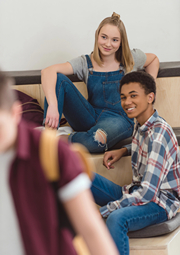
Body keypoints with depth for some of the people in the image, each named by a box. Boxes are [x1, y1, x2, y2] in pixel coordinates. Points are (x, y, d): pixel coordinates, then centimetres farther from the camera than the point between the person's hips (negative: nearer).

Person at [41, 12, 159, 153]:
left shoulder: (130, 59, 0)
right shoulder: (86, 63, -3)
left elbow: (153, 59, 24)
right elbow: (48, 72, -18)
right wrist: (53, 105, -37)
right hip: (91, 119, 2)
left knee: (93, 141, -42)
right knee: (59, 79, -20)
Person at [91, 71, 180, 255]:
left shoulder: (159, 133, -23)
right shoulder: (141, 125, 4)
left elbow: (148, 191, -28)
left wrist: (102, 211, -27)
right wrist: (123, 151, 9)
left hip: (160, 202, -10)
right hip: (136, 194, 10)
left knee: (116, 218, -39)